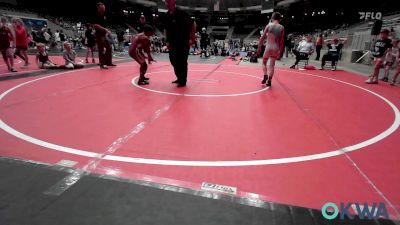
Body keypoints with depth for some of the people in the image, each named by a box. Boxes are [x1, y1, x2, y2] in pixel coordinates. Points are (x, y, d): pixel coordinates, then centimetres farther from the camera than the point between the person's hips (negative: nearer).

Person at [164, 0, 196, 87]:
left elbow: (193, 24, -14)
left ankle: (183, 81, 5)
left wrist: (192, 39, -16)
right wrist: (168, 41, 7)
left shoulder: (182, 14, -14)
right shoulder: (167, 16, 6)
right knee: (173, 61, 12)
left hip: (184, 42, -7)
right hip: (173, 43, 7)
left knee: (182, 62, -5)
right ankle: (179, 78, 27)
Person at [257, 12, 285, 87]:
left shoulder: (269, 25, -2)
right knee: (272, 65, 8)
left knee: (264, 62, 18)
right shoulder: (281, 28, 2)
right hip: (276, 48, 2)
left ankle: (265, 76, 5)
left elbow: (262, 37, -4)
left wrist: (259, 47, 3)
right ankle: (269, 80, 6)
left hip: (268, 47, -1)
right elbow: (282, 41, 2)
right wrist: (280, 52, 8)